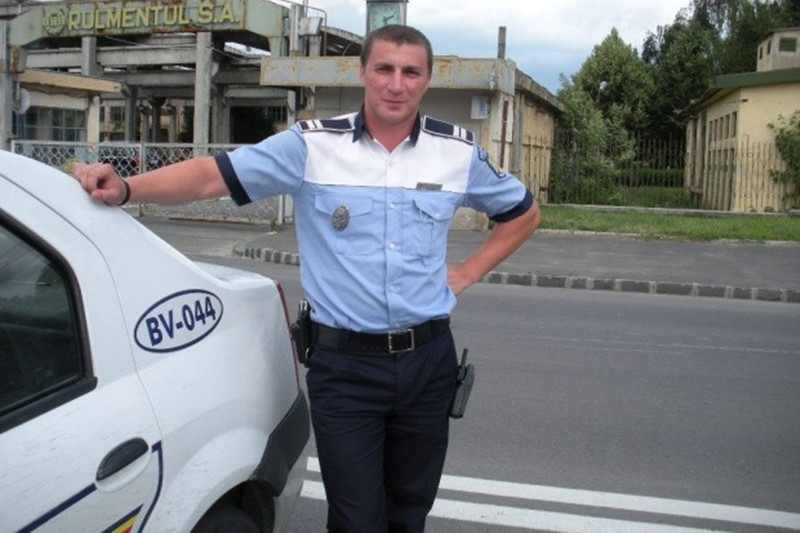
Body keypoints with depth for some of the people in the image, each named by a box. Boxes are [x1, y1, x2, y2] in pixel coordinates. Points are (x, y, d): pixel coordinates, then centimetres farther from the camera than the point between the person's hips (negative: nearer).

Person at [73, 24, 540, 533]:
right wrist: (125, 188, -24)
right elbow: (213, 175, -10)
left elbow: (523, 212, 16)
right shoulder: (314, 144, -6)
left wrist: (468, 272, 6)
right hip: (343, 366, -2)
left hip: (428, 360, 3)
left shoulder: (460, 151, 1)